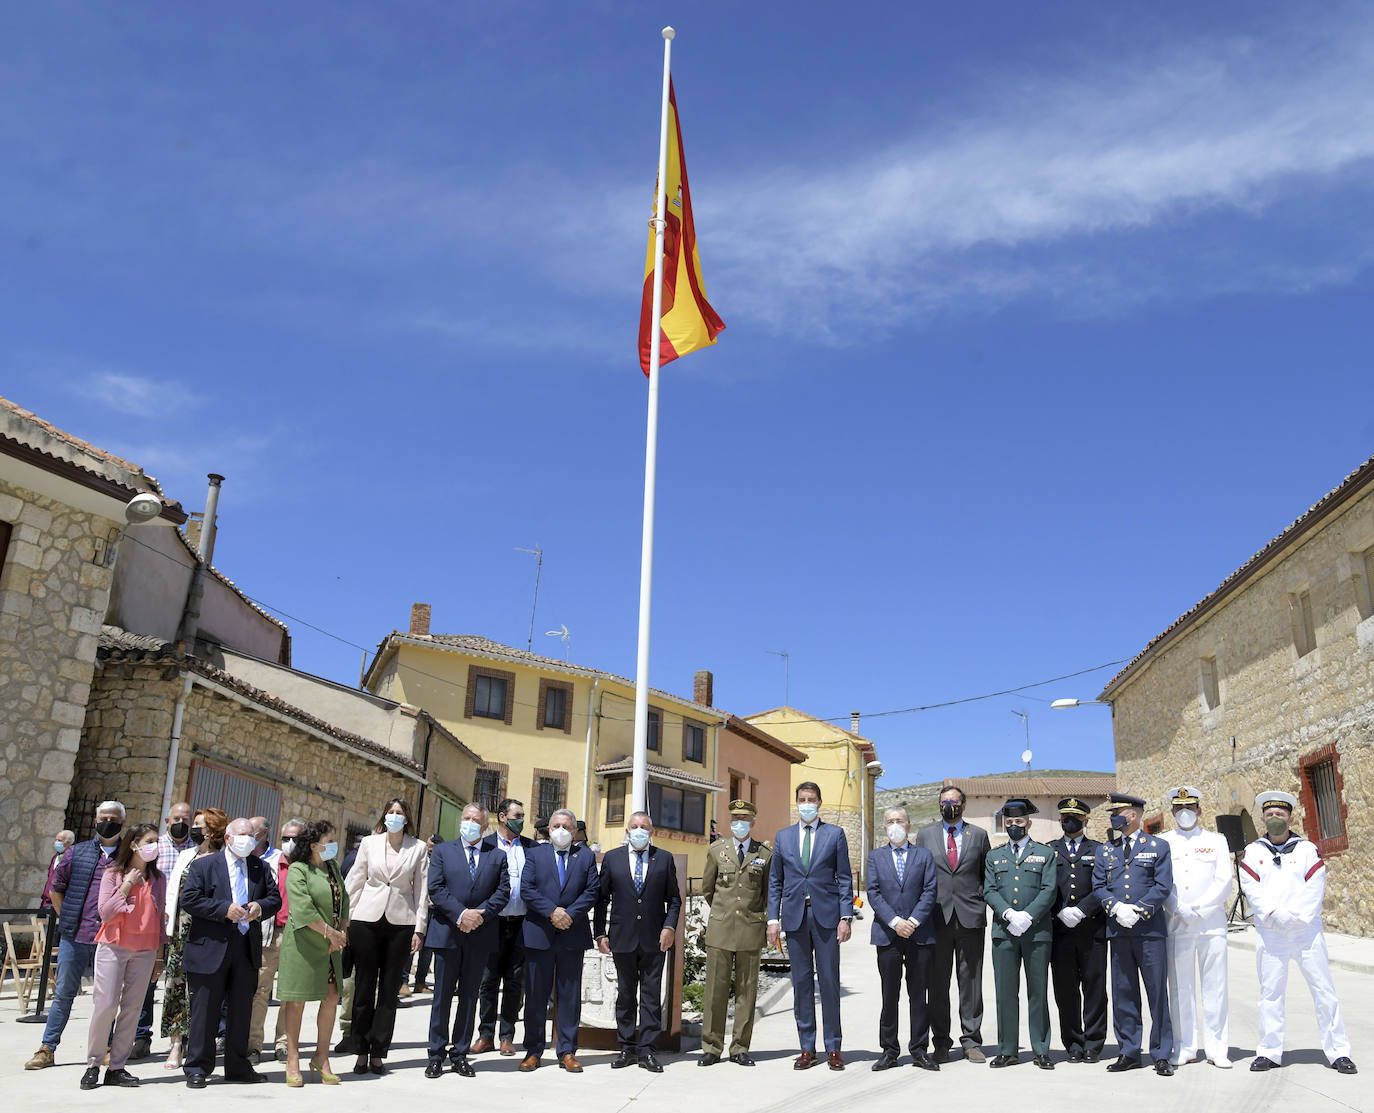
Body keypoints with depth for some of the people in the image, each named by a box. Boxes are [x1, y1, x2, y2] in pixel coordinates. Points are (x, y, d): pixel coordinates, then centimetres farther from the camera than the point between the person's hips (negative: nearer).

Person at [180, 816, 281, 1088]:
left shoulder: (260, 868, 13)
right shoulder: (203, 865, 1)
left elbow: (275, 898, 13)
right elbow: (189, 899, -9)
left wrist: (260, 907, -9)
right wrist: (224, 909, -17)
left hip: (247, 947, 4)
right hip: (211, 947, -4)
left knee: (242, 1009, 11)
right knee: (205, 1009, 1)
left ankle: (238, 1066, 22)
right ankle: (197, 1068, 13)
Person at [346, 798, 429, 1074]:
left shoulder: (418, 848, 3)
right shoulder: (369, 843, 5)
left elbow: (422, 890, 3)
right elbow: (355, 882, 7)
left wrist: (419, 928, -2)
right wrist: (343, 919, 3)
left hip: (401, 923, 0)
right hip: (367, 919, 1)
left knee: (389, 990, 4)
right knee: (364, 987, 5)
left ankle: (378, 1053, 12)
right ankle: (362, 1052, 15)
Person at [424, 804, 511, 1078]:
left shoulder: (497, 856, 10)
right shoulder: (442, 851, 6)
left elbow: (503, 891, 2)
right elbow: (436, 889, -4)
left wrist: (480, 914, -14)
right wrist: (461, 914, -15)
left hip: (480, 934, 1)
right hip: (447, 932, -1)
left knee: (469, 996, 7)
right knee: (442, 995, 4)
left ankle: (460, 1054, 16)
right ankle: (436, 1054, 13)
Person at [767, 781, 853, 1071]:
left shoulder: (835, 834, 6)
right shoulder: (783, 836, 12)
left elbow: (845, 879, 3)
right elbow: (774, 881, 12)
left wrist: (846, 917, -5)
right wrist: (773, 918, 4)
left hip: (826, 915, -2)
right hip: (795, 915, 2)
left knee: (829, 980, 0)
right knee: (801, 981, 5)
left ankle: (833, 1048, 9)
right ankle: (807, 1049, 12)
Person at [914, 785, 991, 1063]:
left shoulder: (978, 835, 9)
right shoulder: (925, 834, 10)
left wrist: (990, 906, 3)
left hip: (971, 917, 0)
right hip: (936, 918, 0)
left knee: (970, 982, 4)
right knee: (938, 983, 3)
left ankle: (971, 1041, 13)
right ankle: (941, 1043, 12)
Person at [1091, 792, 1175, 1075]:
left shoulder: (1158, 847, 4)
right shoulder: (1105, 852, 14)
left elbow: (1163, 886, -3)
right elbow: (1098, 887, 8)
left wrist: (1138, 910, -13)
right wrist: (1117, 908, -11)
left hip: (1151, 930, -3)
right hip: (1118, 932, 3)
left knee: (1157, 993, 0)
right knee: (1123, 993, 6)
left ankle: (1162, 1055, 10)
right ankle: (1129, 1053, 14)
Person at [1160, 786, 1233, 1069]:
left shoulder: (1216, 841, 10)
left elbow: (1224, 882, 1)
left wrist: (1198, 909, -9)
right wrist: (1181, 910, -10)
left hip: (1212, 924, 0)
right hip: (1176, 926, 0)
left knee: (1215, 986, 0)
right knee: (1180, 987, 1)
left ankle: (1217, 1049, 8)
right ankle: (1185, 1048, 9)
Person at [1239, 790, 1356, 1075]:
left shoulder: (1308, 850, 4)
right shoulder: (1252, 852, 6)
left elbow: (1314, 891, -5)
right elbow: (1252, 891, -2)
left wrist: (1292, 917, -15)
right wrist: (1275, 916, -15)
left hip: (1307, 931, -1)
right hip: (1269, 934, 1)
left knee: (1324, 991, 1)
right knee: (1270, 993, 4)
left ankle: (1338, 1053, 10)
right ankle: (1269, 1053, 11)